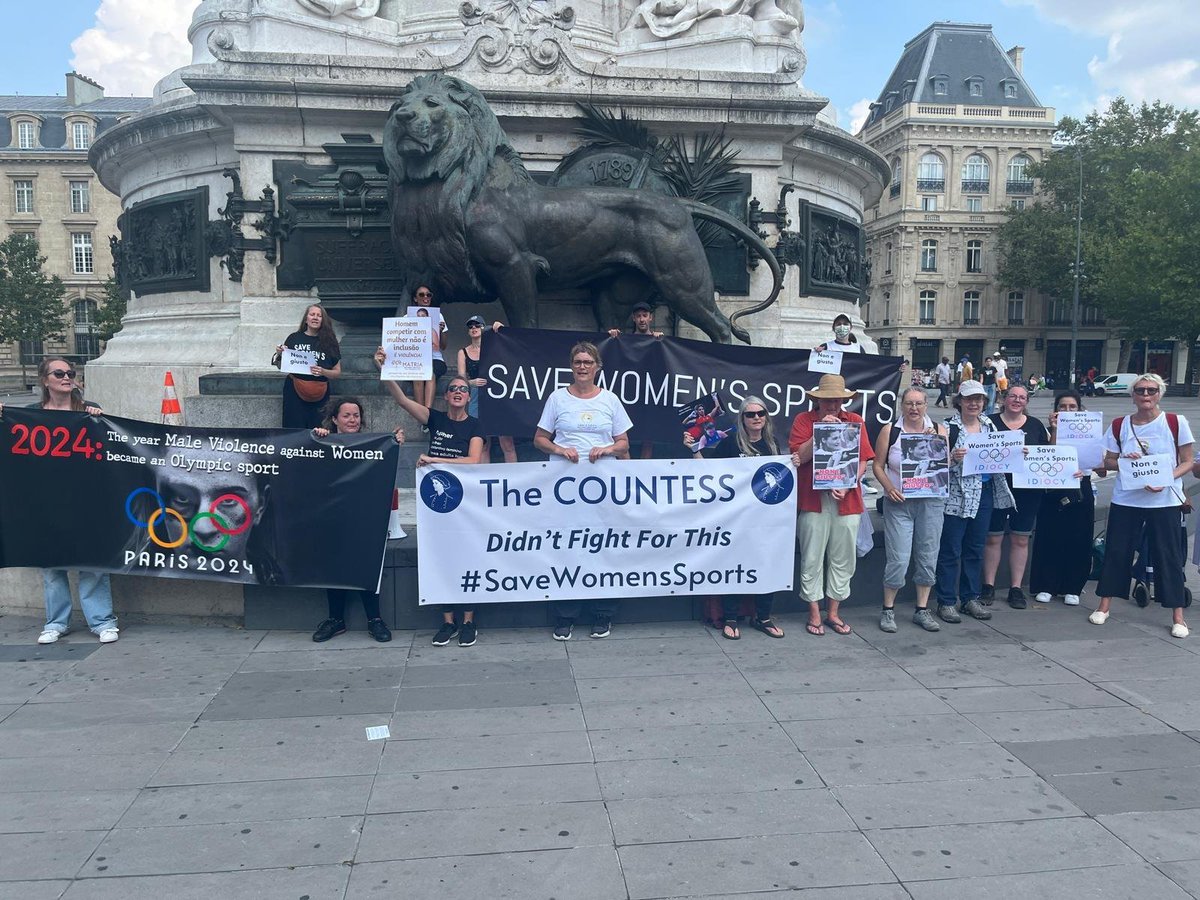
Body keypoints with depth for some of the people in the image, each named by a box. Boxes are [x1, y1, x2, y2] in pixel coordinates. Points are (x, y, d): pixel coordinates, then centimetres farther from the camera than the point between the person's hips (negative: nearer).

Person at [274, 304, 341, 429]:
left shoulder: (329, 342, 5)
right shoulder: (294, 338, 3)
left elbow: (337, 371, 7)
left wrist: (323, 372, -12)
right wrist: (279, 355, -10)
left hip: (319, 394, 1)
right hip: (294, 392, -1)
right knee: (294, 428, -3)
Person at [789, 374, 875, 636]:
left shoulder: (855, 421, 8)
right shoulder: (804, 420, 2)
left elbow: (863, 460, 4)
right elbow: (799, 457, -7)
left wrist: (847, 486, -10)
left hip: (847, 500, 3)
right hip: (813, 500, -2)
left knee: (843, 559, 8)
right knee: (812, 559, 2)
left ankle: (833, 613, 21)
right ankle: (814, 614, 15)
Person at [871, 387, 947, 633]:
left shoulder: (938, 430, 5)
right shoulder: (890, 431, 0)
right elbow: (878, 465, 1)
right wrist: (889, 487, -15)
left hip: (931, 502, 3)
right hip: (899, 502, -2)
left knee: (928, 557, 9)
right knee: (898, 559, -5)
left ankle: (922, 610, 22)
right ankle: (888, 610, 12)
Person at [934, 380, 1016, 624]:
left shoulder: (989, 426, 12)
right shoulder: (948, 427, -7)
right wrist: (953, 457, -28)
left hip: (985, 493, 6)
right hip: (956, 496, -6)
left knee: (976, 548, 13)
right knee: (950, 550, 0)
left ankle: (970, 598, 25)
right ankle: (947, 601, 9)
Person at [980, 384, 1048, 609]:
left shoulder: (1036, 425, 9)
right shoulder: (991, 422, 2)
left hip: (1027, 491, 2)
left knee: (1021, 539, 7)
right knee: (993, 538, 3)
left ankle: (1016, 588, 16)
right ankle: (989, 586, 14)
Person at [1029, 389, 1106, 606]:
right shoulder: (1050, 431, 1)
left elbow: (1102, 471, 1)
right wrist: (1055, 430, -17)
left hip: (1081, 493, 1)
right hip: (1053, 493, -1)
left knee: (1078, 542, 5)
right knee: (1050, 539, 2)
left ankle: (1072, 588, 18)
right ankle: (1046, 586, 14)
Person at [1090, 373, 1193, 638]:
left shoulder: (1176, 423, -3)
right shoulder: (1119, 425, 3)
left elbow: (1187, 462, -1)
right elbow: (1108, 462, 8)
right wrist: (1124, 461, -13)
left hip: (1165, 501, -2)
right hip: (1126, 500, 2)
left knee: (1168, 555, 2)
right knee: (1116, 551, 6)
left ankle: (1178, 617, 13)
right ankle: (1104, 606, 19)